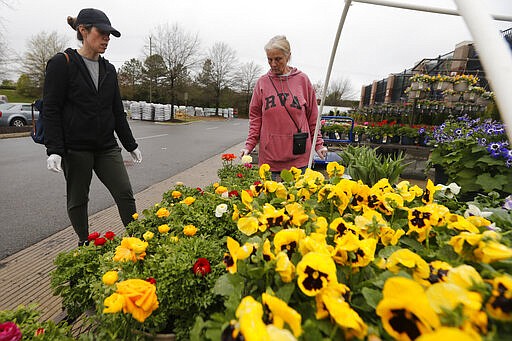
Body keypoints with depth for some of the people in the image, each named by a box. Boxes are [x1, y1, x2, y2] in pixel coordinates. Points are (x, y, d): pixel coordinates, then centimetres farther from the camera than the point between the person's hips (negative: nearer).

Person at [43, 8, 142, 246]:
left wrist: (131, 145, 11)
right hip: (75, 148, -4)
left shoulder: (109, 69, 11)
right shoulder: (62, 63, -4)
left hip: (106, 146, 4)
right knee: (78, 200, 9)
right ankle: (84, 245, 28)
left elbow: (118, 111, 13)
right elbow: (51, 110, -7)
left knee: (125, 193, -2)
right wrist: (54, 150, -16)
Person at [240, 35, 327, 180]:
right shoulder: (262, 82, 5)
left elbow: (312, 116, 9)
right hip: (269, 157, 0)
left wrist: (318, 144, 4)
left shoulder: (302, 80, 5)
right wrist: (249, 145, -5)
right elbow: (255, 117, 6)